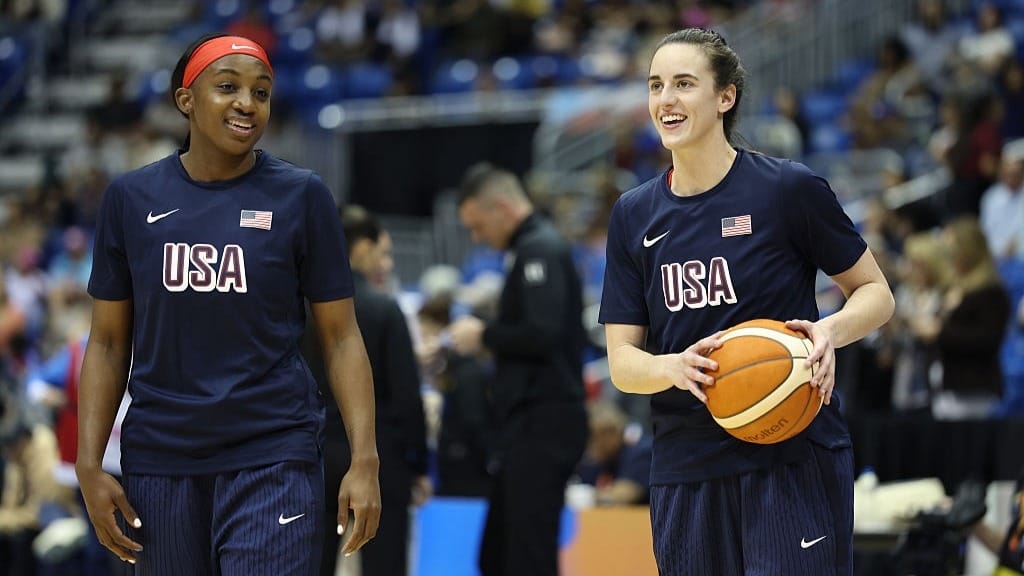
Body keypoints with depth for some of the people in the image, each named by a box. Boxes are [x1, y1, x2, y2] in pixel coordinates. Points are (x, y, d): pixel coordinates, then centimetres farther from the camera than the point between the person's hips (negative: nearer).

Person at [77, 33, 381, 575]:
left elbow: (340, 337, 2)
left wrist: (364, 460, -8)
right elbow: (108, 342, 8)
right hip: (160, 458, 2)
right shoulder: (130, 198, 5)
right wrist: (89, 466, 0)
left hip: (273, 456, -2)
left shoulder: (301, 196, 1)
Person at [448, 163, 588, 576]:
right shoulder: (534, 248, 19)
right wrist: (488, 337, 10)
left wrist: (484, 336, -10)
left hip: (543, 426, -11)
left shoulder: (540, 251, -12)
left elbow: (543, 333, -24)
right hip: (533, 424, 11)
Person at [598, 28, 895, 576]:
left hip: (794, 463, -4)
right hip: (685, 466, 4)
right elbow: (622, 362, 6)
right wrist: (674, 367, -16)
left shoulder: (790, 189, -5)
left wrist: (831, 330, -18)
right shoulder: (634, 213, 8)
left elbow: (876, 293, 4)